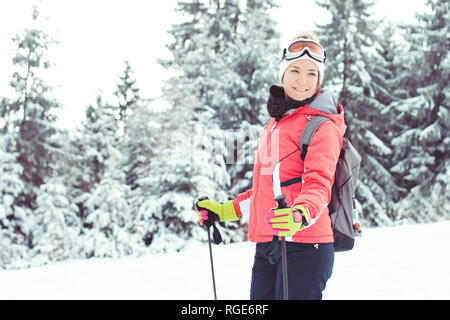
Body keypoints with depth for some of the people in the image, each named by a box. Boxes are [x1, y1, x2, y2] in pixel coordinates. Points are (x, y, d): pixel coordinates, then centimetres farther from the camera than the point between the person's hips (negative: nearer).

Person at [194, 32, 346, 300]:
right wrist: (226, 210, 27)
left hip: (304, 243, -8)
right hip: (266, 245, 8)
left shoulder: (322, 125, -4)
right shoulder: (274, 124, 21)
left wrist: (301, 215, -37)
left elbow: (319, 183, -18)